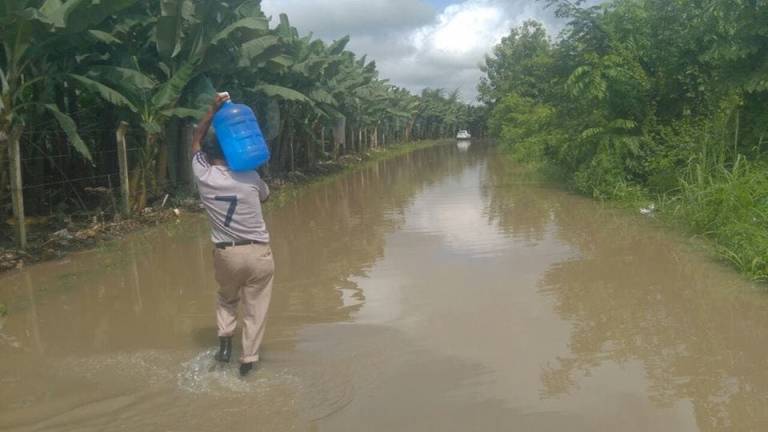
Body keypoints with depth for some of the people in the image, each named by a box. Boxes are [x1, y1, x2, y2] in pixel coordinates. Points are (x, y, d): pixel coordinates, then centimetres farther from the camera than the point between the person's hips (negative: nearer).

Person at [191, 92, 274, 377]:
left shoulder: (203, 176, -4)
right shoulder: (249, 177, -6)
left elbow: (197, 140, 13)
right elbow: (265, 196, 18)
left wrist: (213, 111, 10)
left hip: (226, 253, 1)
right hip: (258, 252, -1)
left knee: (227, 299, 28)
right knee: (255, 309, 10)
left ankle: (224, 340, 14)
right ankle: (248, 360, 12)